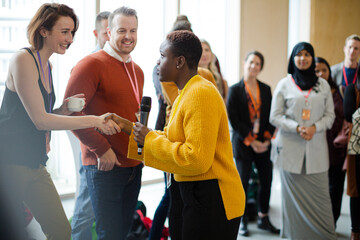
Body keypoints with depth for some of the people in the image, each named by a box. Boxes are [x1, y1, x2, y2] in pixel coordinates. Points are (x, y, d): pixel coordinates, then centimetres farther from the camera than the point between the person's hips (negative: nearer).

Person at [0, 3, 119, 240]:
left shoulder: (47, 65, 14)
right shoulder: (23, 59, -13)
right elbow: (39, 119, -18)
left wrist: (62, 111, -1)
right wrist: (94, 120, -18)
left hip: (35, 165, 9)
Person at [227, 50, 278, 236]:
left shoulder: (265, 89, 10)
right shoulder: (235, 90, -2)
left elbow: (271, 116, 9)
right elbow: (234, 120, -7)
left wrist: (267, 139, -5)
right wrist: (251, 141, -10)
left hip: (263, 143, 4)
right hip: (243, 143, -4)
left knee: (266, 180, 4)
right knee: (243, 181, -1)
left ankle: (263, 218, 18)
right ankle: (242, 221, 13)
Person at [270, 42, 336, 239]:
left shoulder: (323, 85, 10)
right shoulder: (284, 84, 6)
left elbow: (330, 115, 10)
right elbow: (275, 117, 2)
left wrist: (315, 127, -9)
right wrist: (297, 127, -12)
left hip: (316, 148, 1)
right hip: (291, 148, -1)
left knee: (320, 193, -3)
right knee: (293, 193, 1)